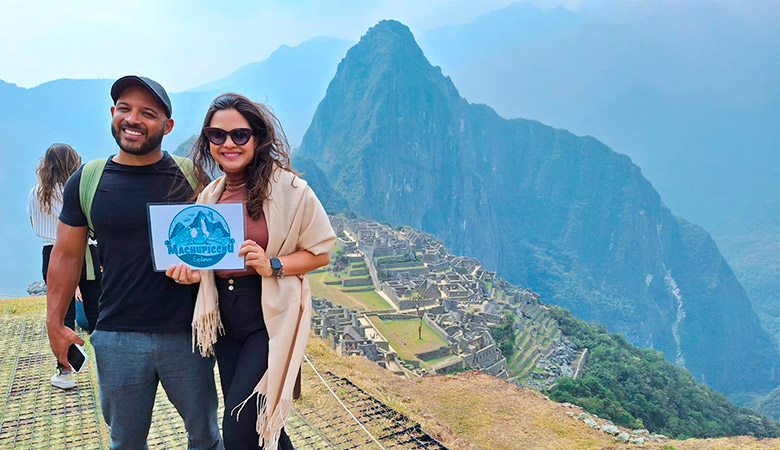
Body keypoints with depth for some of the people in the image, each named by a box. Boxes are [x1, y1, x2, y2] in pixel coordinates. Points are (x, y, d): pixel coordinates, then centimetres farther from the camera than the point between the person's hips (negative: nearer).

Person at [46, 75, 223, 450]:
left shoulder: (191, 175, -4)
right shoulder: (87, 180, 0)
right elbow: (67, 255, 6)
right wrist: (54, 323, 4)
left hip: (187, 332, -1)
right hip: (118, 338, 1)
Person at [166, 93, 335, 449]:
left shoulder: (287, 187, -12)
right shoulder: (209, 195, 6)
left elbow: (320, 252, -7)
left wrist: (273, 266, -23)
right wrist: (193, 273, -4)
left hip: (270, 317, -6)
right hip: (224, 318, 6)